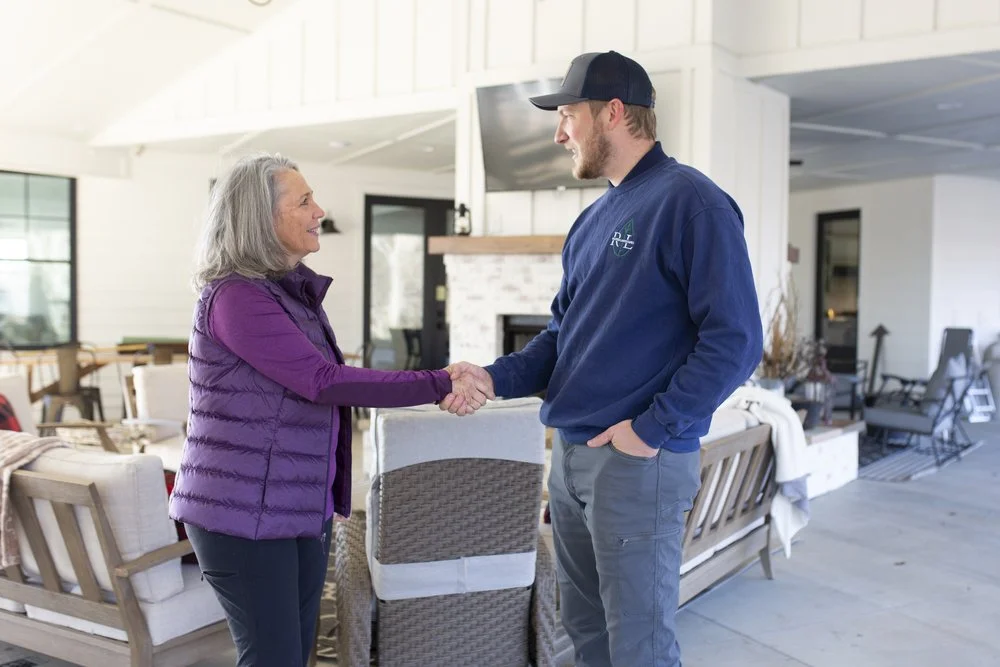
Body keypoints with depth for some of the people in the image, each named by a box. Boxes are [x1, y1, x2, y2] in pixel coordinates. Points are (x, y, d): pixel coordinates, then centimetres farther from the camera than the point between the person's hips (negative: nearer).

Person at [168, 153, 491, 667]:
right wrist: (439, 385, -20)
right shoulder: (236, 297, -18)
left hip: (302, 507, 8)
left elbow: (318, 385, 9)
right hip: (244, 512, -8)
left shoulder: (293, 291, 10)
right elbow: (324, 382, -23)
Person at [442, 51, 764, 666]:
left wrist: (653, 429, -19)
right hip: (571, 455, 8)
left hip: (640, 463, -8)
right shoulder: (593, 219, 14)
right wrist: (496, 378, 1)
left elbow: (736, 339, -18)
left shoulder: (690, 203, -12)